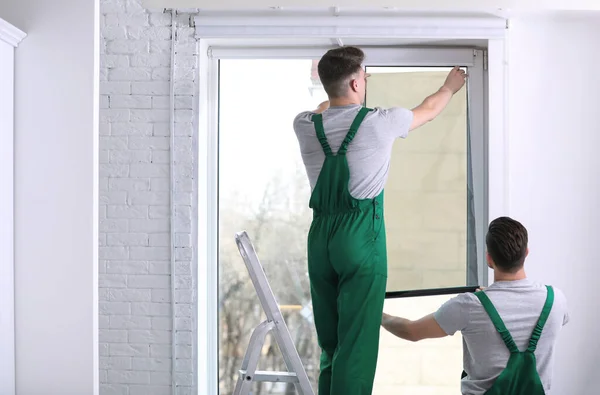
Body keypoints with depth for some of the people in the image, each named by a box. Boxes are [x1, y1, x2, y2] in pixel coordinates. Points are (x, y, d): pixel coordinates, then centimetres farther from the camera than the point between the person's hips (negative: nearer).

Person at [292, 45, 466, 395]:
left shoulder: (305, 126, 4)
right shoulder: (379, 122, -6)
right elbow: (428, 112, 15)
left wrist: (349, 89, 49)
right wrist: (450, 87, 36)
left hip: (320, 236, 5)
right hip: (362, 238, -5)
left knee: (329, 343, 14)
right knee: (357, 344, -5)